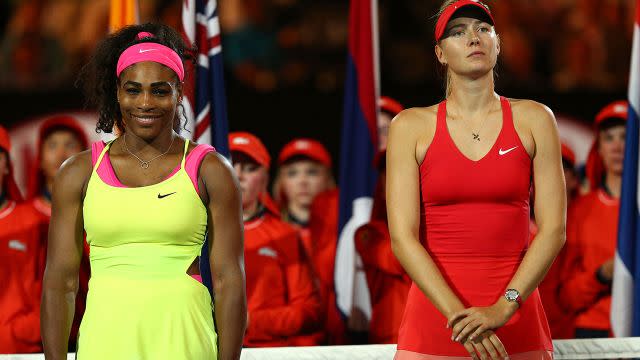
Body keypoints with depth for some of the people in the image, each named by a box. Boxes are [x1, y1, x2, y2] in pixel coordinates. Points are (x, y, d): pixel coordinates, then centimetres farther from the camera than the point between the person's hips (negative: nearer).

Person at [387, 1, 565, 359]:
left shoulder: (534, 119, 4)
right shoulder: (412, 126, 3)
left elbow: (554, 229, -2)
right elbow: (403, 237, -5)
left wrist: (503, 308, -14)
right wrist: (457, 314, -16)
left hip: (515, 324, 1)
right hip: (433, 314, 0)